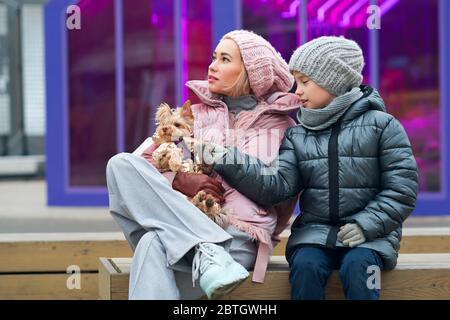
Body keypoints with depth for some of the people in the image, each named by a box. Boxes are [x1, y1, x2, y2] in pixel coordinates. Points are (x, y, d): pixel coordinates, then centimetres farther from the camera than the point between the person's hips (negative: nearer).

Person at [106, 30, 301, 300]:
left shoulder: (280, 124, 13)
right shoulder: (196, 114, 20)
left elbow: (284, 196, 13)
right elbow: (146, 162, 12)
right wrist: (181, 180, -7)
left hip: (239, 238, -5)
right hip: (186, 233, 5)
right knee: (121, 164, -22)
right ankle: (206, 249, -32)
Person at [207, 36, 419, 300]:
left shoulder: (381, 125, 0)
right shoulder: (297, 135, 10)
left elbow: (402, 188, -4)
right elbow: (276, 186, -5)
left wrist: (366, 225, -15)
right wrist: (230, 162, -17)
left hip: (370, 233, -2)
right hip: (315, 229, 3)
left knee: (357, 267, -32)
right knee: (305, 265, -28)